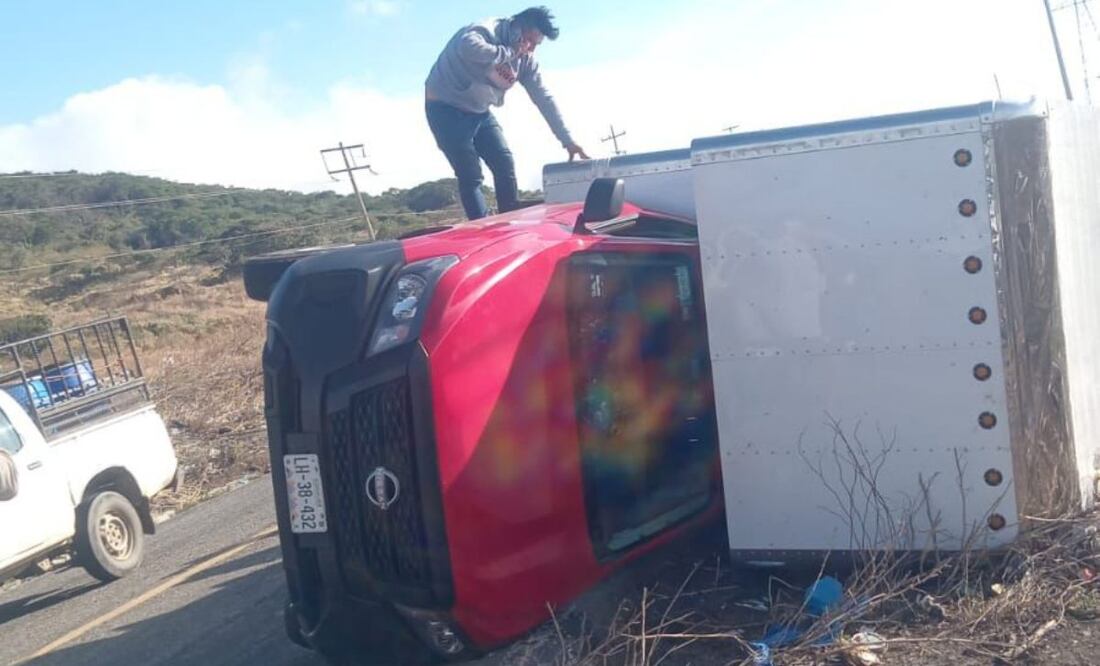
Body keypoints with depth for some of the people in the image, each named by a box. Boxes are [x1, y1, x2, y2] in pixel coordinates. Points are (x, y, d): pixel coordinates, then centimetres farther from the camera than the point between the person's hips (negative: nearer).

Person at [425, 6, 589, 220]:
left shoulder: (525, 60, -2)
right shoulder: (487, 31, -24)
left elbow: (544, 98, 2)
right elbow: (468, 47, -48)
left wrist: (567, 140, -3)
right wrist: (508, 52, -33)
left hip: (479, 112, 7)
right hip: (446, 109, -7)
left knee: (505, 163, -1)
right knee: (470, 175, -14)